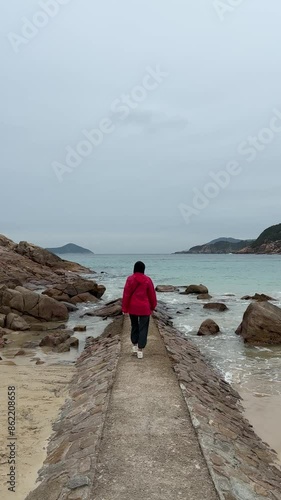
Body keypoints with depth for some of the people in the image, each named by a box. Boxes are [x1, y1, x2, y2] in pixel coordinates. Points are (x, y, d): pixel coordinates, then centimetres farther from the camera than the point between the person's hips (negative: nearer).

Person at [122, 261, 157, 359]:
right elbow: (152, 294, 0)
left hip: (132, 307, 2)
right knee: (143, 328, 3)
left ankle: (134, 345, 29)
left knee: (134, 326, 20)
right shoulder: (147, 279, -5)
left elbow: (126, 294, -5)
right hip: (144, 308, -2)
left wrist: (124, 308, 3)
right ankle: (140, 350, -1)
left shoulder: (130, 279, -5)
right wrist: (152, 307, 13)